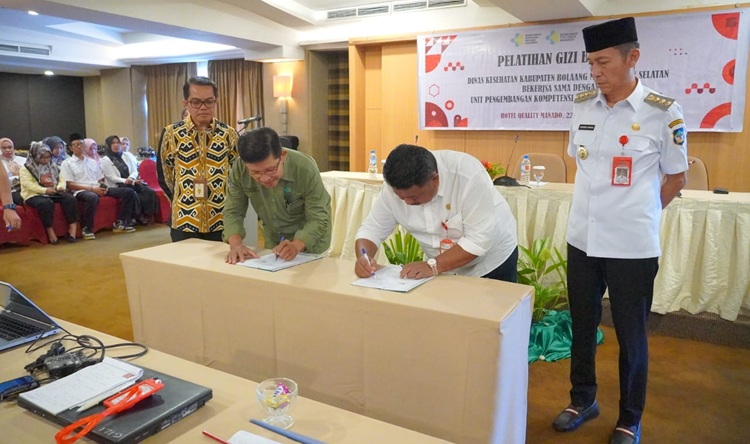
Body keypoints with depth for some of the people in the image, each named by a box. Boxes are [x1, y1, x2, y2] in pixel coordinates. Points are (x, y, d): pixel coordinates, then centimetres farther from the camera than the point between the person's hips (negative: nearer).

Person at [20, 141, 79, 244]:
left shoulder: (53, 166, 19)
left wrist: (61, 186, -10)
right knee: (46, 203, -38)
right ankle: (50, 230, -28)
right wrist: (45, 190, -24)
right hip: (35, 195, -5)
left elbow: (62, 179, 14)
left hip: (54, 193, 5)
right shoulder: (26, 168, 2)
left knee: (70, 199, -24)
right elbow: (27, 184, -11)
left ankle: (73, 225, -23)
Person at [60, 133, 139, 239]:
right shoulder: (67, 163, 6)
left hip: (98, 189, 6)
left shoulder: (92, 162, 22)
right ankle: (87, 228, -26)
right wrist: (91, 188, -15)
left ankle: (120, 223, -4)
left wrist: (103, 187, -5)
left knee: (129, 192, -7)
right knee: (93, 197, -44)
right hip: (81, 191, -6)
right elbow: (70, 185, -4)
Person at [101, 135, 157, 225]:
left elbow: (135, 171, 8)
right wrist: (127, 181, -23)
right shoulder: (105, 160, -1)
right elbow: (112, 178, -10)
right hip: (117, 186, -5)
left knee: (150, 192, -21)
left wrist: (131, 178, -16)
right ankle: (139, 218, -14)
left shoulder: (127, 155, 14)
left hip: (131, 183, 5)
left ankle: (147, 216, -12)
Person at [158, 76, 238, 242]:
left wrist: (227, 201, 3)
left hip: (222, 220, 1)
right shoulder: (171, 134, -1)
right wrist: (182, 200, 9)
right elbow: (163, 175, 7)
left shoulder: (229, 134, 0)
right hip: (184, 221, 0)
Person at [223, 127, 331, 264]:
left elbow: (318, 219, -25)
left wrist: (296, 245, -41)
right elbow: (233, 211, -10)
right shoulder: (239, 170, -18)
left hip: (310, 244, -3)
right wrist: (235, 244, -28)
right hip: (273, 244, 3)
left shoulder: (305, 168, -27)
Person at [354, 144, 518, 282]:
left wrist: (432, 266, -39)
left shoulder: (468, 175, -34)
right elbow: (372, 228, -12)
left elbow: (479, 239, -33)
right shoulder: (395, 185, -20)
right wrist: (363, 257, -31)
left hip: (492, 262, -3)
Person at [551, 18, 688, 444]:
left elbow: (677, 178, 1)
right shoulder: (582, 106, 3)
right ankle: (583, 400, 37)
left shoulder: (663, 112, -10)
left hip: (632, 245, -4)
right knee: (583, 325, 16)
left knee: (631, 334, 10)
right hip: (582, 238, 4)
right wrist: (602, 208, 10)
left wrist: (637, 215, 4)